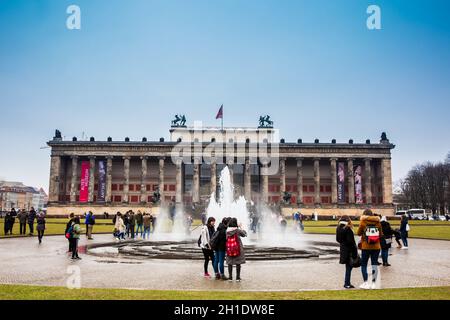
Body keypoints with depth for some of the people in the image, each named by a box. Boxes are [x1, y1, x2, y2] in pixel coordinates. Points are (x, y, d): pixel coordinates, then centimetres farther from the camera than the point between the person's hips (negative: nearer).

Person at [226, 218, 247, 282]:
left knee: (230, 263, 10)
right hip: (237, 249, -3)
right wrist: (241, 227, 16)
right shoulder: (237, 230, -11)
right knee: (238, 263, 6)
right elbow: (244, 234, 3)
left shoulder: (227, 231, -1)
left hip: (229, 249, 3)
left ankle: (230, 277, 12)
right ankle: (237, 277, 9)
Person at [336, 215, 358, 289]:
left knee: (348, 266, 16)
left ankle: (347, 282, 21)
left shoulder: (338, 229, 5)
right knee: (349, 266, 1)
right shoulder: (348, 229, -18)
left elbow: (338, 239, 12)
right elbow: (351, 241, -18)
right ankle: (347, 284, 5)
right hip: (348, 250, -7)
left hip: (342, 249, 7)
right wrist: (355, 249, -11)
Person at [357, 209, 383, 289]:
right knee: (374, 265, 7)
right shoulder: (377, 222, -1)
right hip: (376, 247, 2)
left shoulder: (363, 222, -8)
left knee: (363, 265, 8)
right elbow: (381, 234, 7)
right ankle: (373, 283, 10)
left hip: (365, 247, -2)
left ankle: (366, 283, 3)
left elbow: (359, 233, 2)